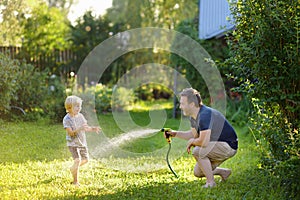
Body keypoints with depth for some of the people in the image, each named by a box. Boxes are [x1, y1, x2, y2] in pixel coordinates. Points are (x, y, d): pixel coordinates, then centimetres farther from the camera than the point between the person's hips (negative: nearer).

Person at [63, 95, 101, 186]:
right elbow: (71, 133, -23)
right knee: (78, 160, -18)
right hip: (73, 143, -7)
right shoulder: (67, 119, -17)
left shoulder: (80, 116, 1)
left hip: (82, 143, 7)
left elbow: (86, 128, 7)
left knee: (85, 159, 13)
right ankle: (75, 181, -4)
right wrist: (79, 128, -37)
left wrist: (92, 129, -12)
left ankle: (73, 168, 40)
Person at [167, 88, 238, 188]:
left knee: (197, 151, -28)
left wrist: (192, 142, -13)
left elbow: (203, 142, -34)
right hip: (218, 145, 10)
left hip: (228, 146, -10)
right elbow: (194, 134, 17)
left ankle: (210, 182, -13)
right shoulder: (193, 116, 1)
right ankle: (224, 172, 28)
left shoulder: (205, 115, -29)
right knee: (197, 173, 10)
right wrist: (175, 133, 4)